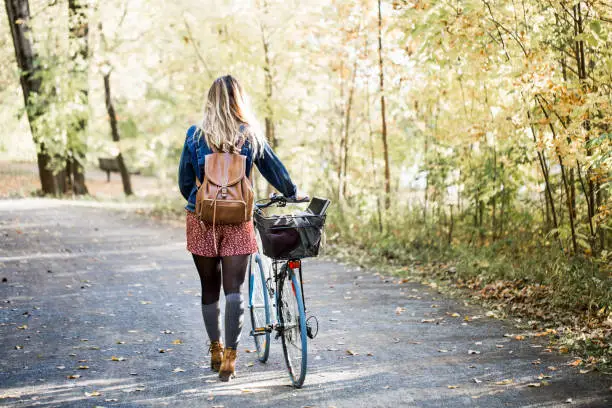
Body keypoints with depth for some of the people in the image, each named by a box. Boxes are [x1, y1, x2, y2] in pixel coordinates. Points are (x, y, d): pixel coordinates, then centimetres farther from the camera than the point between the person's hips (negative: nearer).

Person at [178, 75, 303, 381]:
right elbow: (274, 169, 12)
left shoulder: (195, 135, -3)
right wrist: (292, 193, 29)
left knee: (209, 287, 14)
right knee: (234, 288, 2)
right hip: (238, 220, 0)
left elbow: (185, 181, 3)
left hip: (202, 218, 0)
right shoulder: (251, 136, -1)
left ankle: (215, 351, 26)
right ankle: (229, 357, -5)